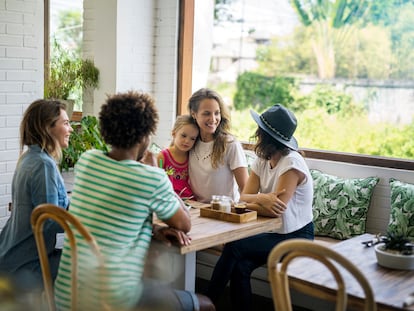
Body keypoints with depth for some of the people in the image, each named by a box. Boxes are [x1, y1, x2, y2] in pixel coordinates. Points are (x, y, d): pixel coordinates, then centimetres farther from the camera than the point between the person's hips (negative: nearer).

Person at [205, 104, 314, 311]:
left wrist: (251, 201, -11)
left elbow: (276, 210, -26)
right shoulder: (262, 160, 4)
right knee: (240, 265, -21)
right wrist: (261, 198, -27)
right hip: (273, 232, 6)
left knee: (234, 247, -20)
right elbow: (244, 196, -5)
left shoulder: (291, 164, -20)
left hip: (295, 238, -6)